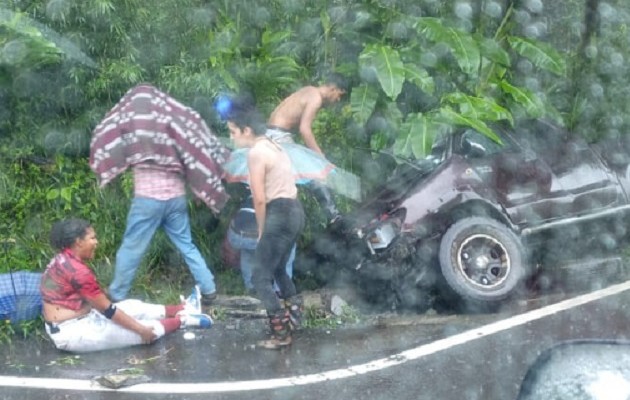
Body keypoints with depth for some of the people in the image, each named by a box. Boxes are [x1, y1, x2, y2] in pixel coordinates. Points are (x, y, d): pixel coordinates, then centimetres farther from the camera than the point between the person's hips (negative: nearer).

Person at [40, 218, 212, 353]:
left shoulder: (63, 259, 6)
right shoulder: (77, 270, -25)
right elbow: (107, 309, -19)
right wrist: (141, 330, -11)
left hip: (77, 319, 10)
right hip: (72, 332, -10)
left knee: (133, 306, 14)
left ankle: (183, 309, 24)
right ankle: (183, 319, 11)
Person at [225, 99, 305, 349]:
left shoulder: (256, 153, -13)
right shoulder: (273, 146, 16)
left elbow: (259, 199, -16)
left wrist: (261, 230, -3)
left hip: (280, 214, -10)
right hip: (294, 211, 10)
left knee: (261, 278, -2)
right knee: (278, 269, 26)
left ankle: (281, 333, 0)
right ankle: (294, 315, 34)